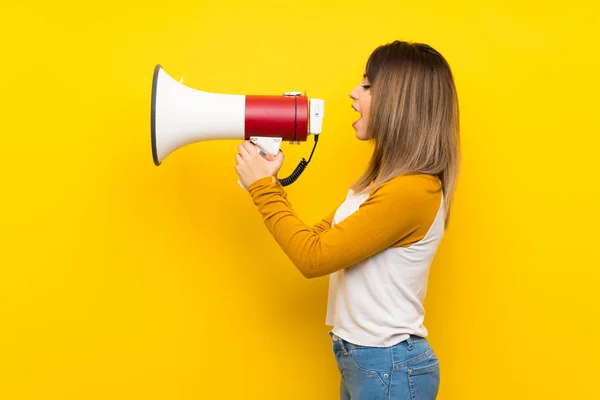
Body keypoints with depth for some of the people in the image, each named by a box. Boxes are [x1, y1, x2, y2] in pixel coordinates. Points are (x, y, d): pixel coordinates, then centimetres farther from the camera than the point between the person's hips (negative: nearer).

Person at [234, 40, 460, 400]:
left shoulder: (412, 190, -24)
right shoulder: (386, 180, 7)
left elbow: (313, 258, -22)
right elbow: (317, 239, 6)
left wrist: (263, 186, -14)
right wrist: (268, 184, -3)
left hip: (390, 368, -8)